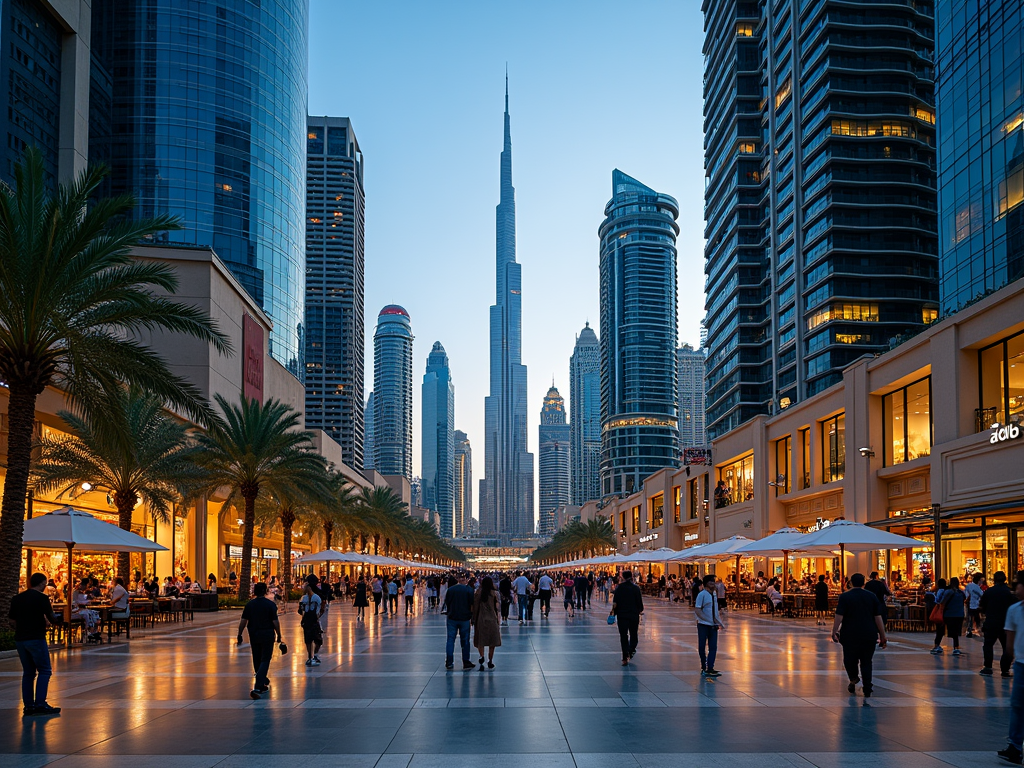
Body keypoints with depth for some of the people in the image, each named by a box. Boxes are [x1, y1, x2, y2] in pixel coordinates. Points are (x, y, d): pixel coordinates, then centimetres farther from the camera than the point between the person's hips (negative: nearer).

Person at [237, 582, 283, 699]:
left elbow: (243, 621, 0)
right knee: (265, 660, -2)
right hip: (267, 635, -3)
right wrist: (279, 635, 0)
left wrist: (239, 634, 8)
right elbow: (275, 622, -9)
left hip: (254, 636, 3)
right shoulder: (271, 604, -7)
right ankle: (258, 687, -17)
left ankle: (263, 685, 32)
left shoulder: (249, 604, 2)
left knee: (257, 661, 16)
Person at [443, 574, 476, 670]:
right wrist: (472, 618, 6)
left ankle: (449, 662, 5)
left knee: (450, 640, 7)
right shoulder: (469, 590, -6)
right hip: (465, 618, -1)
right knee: (465, 641, 7)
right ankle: (466, 663, 11)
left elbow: (446, 604, 8)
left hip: (452, 618, 1)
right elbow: (472, 605, -5)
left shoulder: (450, 589, 1)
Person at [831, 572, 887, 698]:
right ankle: (867, 692, 3)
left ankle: (853, 678, -4)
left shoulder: (845, 597, -3)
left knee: (849, 659, 16)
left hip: (850, 635, -2)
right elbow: (878, 618, 4)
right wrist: (882, 636, 8)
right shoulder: (872, 597, 5)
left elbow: (839, 617, -10)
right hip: (869, 636, 3)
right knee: (866, 662, 7)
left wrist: (834, 632, -5)